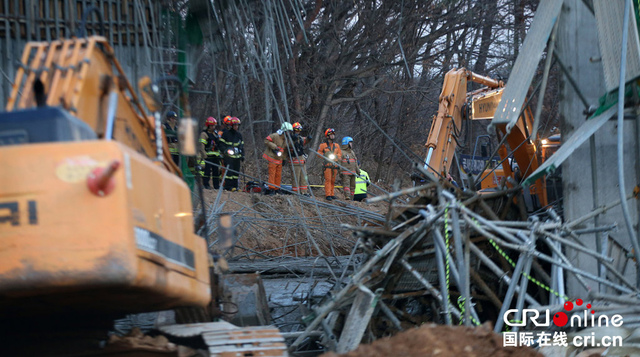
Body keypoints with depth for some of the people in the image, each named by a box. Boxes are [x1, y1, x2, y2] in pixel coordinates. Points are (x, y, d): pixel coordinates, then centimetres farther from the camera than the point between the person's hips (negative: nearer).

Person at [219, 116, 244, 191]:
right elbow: (221, 144, 1)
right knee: (229, 171, -13)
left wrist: (242, 155, 15)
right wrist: (225, 151, -14)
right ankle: (228, 186, -13)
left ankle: (235, 186, 9)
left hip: (237, 156, 5)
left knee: (236, 171, 4)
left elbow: (242, 145, 24)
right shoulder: (226, 133, 2)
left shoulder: (239, 135, 17)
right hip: (228, 155, -5)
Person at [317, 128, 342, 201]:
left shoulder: (336, 145, 15)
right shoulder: (323, 145, 2)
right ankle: (328, 195, -13)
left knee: (333, 181, 7)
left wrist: (336, 156, -4)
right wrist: (325, 155, -11)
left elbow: (340, 154, 17)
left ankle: (332, 194, 14)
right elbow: (319, 153, 5)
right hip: (327, 164, -4)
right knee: (328, 180, -11)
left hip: (334, 164, 4)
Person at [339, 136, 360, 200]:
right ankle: (347, 197, -25)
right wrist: (340, 172, -16)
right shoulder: (341, 152, -2)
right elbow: (339, 163, -8)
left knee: (352, 186, 3)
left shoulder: (352, 152, 19)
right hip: (345, 173, -7)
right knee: (346, 185, -16)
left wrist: (358, 171, 17)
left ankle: (351, 197, 6)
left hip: (352, 173, 7)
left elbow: (355, 163, 23)